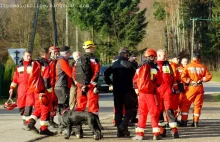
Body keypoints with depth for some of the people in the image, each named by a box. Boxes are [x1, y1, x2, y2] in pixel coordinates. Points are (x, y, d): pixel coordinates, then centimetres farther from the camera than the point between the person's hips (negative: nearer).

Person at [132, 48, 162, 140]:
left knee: (142, 113, 11)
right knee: (154, 113, 3)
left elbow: (135, 80, 7)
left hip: (141, 93, 4)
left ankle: (140, 134, 9)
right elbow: (158, 83, -3)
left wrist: (137, 89, 19)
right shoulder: (155, 69, -8)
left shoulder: (140, 68, 3)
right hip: (151, 94, -4)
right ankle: (156, 134, -1)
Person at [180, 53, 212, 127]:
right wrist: (201, 79, 7)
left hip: (191, 87, -2)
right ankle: (195, 122, 10)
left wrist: (188, 81, 1)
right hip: (200, 87, 2)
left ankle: (184, 121, 1)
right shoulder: (202, 67, 2)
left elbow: (183, 77, -13)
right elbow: (208, 76, 0)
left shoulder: (188, 66, -4)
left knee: (185, 104, 6)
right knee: (198, 105, 10)